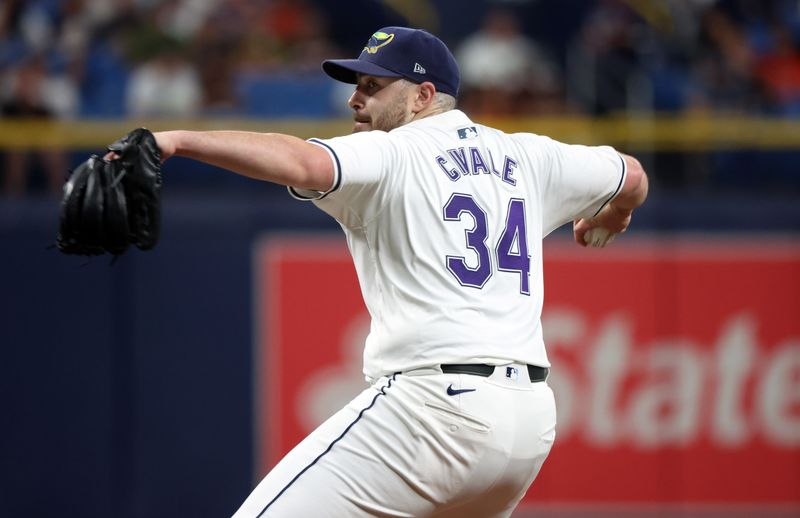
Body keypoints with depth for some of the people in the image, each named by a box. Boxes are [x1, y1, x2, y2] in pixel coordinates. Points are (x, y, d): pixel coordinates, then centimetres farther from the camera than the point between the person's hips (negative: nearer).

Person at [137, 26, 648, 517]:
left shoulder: (389, 157, -2)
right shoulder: (525, 157, 18)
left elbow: (300, 163, -22)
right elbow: (633, 177, 32)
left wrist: (178, 139, -28)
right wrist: (606, 217, 54)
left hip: (437, 404, -8)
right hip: (531, 418, 8)